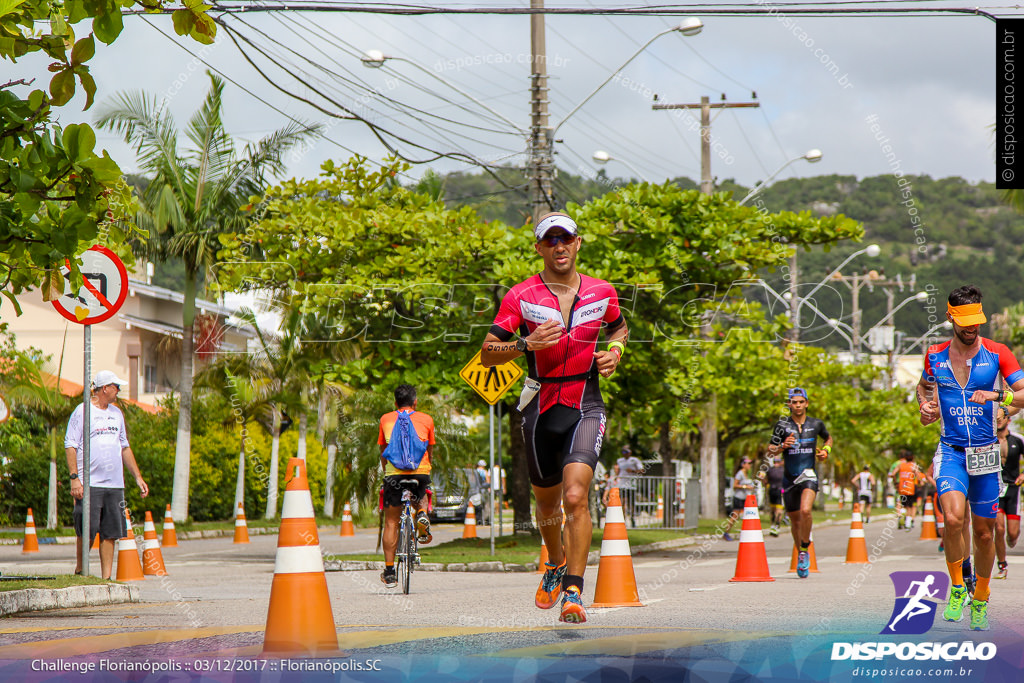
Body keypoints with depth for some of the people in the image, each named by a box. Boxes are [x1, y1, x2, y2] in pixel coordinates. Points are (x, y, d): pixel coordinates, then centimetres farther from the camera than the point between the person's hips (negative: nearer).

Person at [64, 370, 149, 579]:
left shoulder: (116, 413, 18)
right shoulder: (82, 411, -2)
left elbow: (125, 447, 24)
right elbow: (70, 446, -6)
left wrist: (137, 476, 19)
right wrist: (74, 478, -15)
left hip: (115, 484, 6)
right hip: (90, 484, -6)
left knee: (110, 533, 3)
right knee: (87, 531, -6)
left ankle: (106, 577, 5)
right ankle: (79, 571, 11)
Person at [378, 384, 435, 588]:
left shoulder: (386, 419, 17)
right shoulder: (426, 419, 16)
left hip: (394, 472, 0)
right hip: (421, 471, 0)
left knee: (391, 523, 8)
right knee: (420, 497, 34)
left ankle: (389, 572, 6)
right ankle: (422, 513, 0)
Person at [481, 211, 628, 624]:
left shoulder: (602, 293, 1)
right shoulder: (521, 296, -5)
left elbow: (619, 328, 23)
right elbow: (487, 354, -5)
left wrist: (615, 352, 1)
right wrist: (527, 344, -22)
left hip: (586, 408, -1)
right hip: (541, 408, 1)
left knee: (575, 497, -20)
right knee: (547, 501, 17)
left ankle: (573, 593, -19)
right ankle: (556, 563, 47)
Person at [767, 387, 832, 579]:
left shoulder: (816, 424, 3)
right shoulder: (782, 425, -1)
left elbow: (828, 438, 23)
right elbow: (770, 449, 1)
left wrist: (826, 450, 4)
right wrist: (782, 446, -19)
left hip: (809, 475, -1)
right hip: (790, 476, 2)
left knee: (805, 510, -25)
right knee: (795, 520, 10)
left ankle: (805, 551, -11)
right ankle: (801, 555, 29)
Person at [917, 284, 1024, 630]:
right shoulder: (934, 355, 3)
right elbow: (924, 385, 23)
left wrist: (996, 396, -22)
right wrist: (926, 406, 2)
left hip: (985, 452, 0)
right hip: (950, 450, 0)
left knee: (984, 531, 7)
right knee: (953, 518, -24)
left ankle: (980, 600, 28)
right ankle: (956, 587, -3)